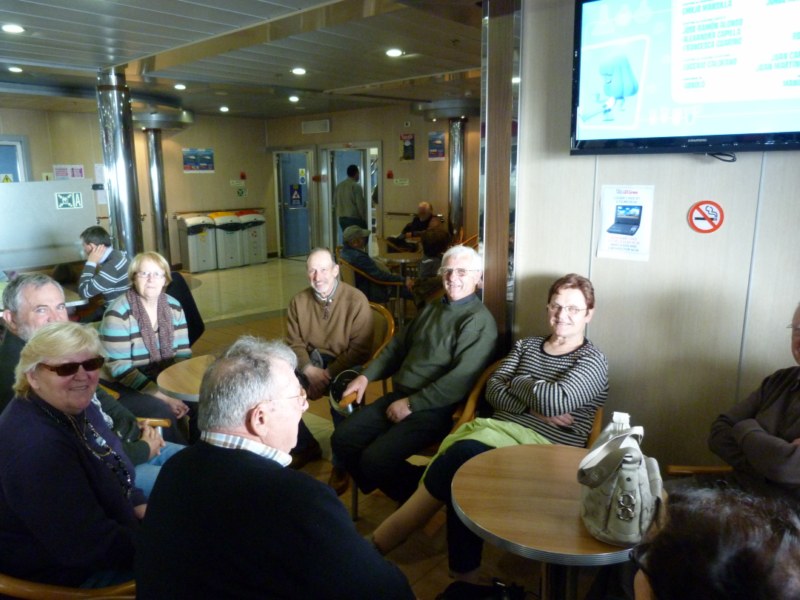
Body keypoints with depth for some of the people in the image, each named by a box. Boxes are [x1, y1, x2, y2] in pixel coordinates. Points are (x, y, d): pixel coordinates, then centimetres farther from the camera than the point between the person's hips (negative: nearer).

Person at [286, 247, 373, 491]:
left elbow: (360, 350, -14)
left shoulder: (356, 300, -12)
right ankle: (305, 445, 11)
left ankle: (341, 464, -8)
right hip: (309, 362, 5)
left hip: (343, 365, -4)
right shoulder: (299, 301, 2)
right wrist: (310, 370, -19)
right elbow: (294, 343, 1)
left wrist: (328, 374, -22)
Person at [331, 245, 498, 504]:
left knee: (374, 459, -21)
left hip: (435, 409, -8)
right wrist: (366, 376, 12)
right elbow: (398, 346, 25)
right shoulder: (431, 310, 17)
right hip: (400, 397, 8)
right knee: (342, 439, -1)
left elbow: (461, 378, -21)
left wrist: (412, 404, -17)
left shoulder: (479, 320, -11)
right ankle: (388, 492, 19)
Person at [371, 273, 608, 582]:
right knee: (461, 478, -32)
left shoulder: (593, 360, 4)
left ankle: (377, 544, -22)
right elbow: (493, 390, 7)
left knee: (462, 455, -32)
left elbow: (556, 401, -14)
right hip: (498, 430, 5)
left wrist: (519, 383, 2)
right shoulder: (526, 345, 20)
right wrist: (532, 408, -8)